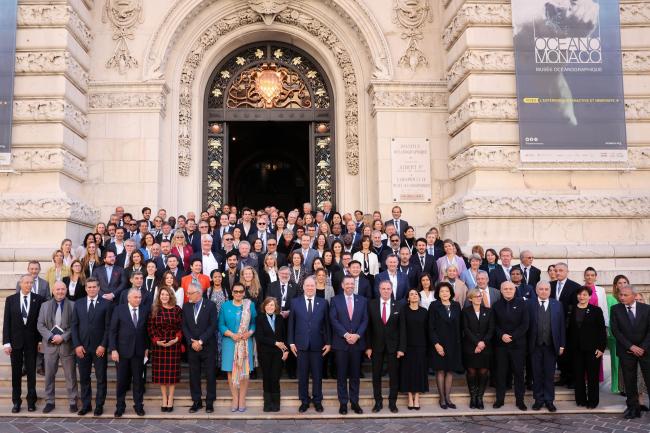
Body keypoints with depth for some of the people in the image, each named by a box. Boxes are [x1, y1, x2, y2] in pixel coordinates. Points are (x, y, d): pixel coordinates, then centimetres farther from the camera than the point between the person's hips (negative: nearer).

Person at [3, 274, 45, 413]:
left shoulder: (38, 299, -2)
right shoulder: (11, 299, 1)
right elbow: (6, 322, 0)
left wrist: (41, 340, -3)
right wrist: (6, 342, -5)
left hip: (31, 341, -1)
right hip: (15, 341, 1)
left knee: (31, 372, 6)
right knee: (16, 372, 7)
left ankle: (31, 401, 17)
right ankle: (16, 401, 18)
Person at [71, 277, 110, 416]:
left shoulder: (106, 304, -2)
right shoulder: (78, 303, 7)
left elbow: (108, 326, -4)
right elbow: (74, 326, 5)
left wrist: (103, 345, -11)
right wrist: (77, 345, -4)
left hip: (99, 347, -2)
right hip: (82, 347, 3)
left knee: (101, 378, 4)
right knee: (84, 378, 9)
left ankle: (99, 405, 14)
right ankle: (86, 405, 20)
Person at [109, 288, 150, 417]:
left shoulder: (145, 310, 0)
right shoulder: (119, 310, -5)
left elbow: (147, 330, 5)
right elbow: (113, 331, -5)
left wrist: (147, 347, 2)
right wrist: (113, 349, -10)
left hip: (139, 351, 1)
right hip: (123, 350, -1)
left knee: (138, 379, 8)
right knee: (122, 380, 8)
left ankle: (138, 405, 19)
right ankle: (120, 406, 20)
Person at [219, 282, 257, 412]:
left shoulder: (250, 305, 4)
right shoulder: (225, 306, 5)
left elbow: (255, 322, 5)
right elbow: (221, 325, 2)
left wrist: (250, 333, -13)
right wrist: (232, 335, -12)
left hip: (245, 342, 0)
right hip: (229, 342, 1)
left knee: (245, 371, 1)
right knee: (231, 371, 1)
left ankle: (242, 399, 11)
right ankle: (235, 399, 11)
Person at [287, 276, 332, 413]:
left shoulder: (323, 303, 4)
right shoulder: (295, 302, 4)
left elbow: (327, 324, 4)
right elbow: (291, 324, 4)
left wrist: (328, 342, 0)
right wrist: (291, 342, -1)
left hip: (317, 345, 0)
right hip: (301, 344, 0)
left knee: (317, 374, 7)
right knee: (302, 374, 7)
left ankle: (317, 400, 20)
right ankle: (304, 401, 19)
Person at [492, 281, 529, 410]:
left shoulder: (521, 303, 0)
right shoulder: (496, 305, 7)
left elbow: (525, 324, -5)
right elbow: (494, 324, 5)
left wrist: (512, 336, -12)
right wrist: (501, 335, -12)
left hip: (518, 344, -1)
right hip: (501, 344, 2)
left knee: (519, 372, 4)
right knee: (501, 372, 6)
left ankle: (520, 400, 14)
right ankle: (500, 399, 15)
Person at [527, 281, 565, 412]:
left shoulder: (557, 304, 4)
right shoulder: (530, 303, -1)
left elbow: (561, 325, 4)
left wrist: (562, 345, 0)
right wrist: (526, 344, -8)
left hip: (551, 345, 1)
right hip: (535, 345, -1)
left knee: (550, 374, 7)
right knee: (537, 374, 7)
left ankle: (549, 400, 17)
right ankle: (538, 399, 18)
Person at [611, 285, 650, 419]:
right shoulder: (615, 309, 0)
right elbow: (615, 331, -5)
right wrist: (631, 347, -12)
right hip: (626, 351, 0)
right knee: (629, 381, 4)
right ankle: (633, 408, 13)